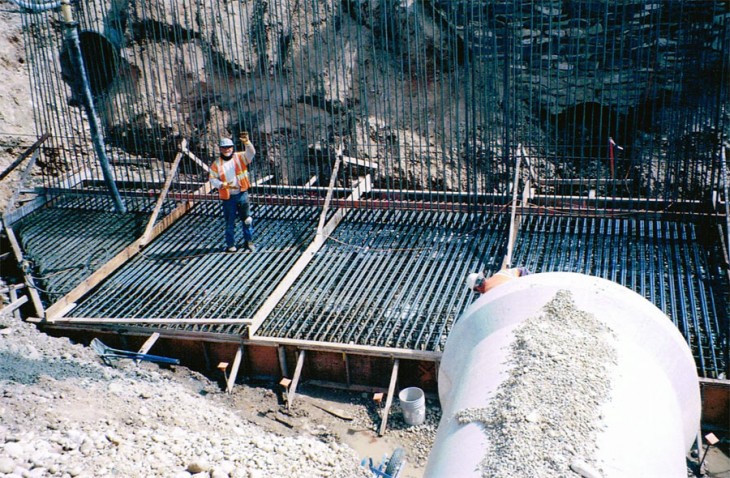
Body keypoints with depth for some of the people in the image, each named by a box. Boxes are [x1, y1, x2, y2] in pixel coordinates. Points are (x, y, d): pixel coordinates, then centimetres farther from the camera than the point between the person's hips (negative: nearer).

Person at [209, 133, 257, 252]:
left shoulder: (240, 157, 0)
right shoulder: (216, 164, 1)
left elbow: (251, 153, -16)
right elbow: (212, 179, 0)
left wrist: (247, 142, -35)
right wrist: (222, 185, -17)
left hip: (242, 194, 1)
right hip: (228, 197, 0)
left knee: (247, 219, 7)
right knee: (230, 222, 7)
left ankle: (249, 241, 23)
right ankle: (231, 244, 20)